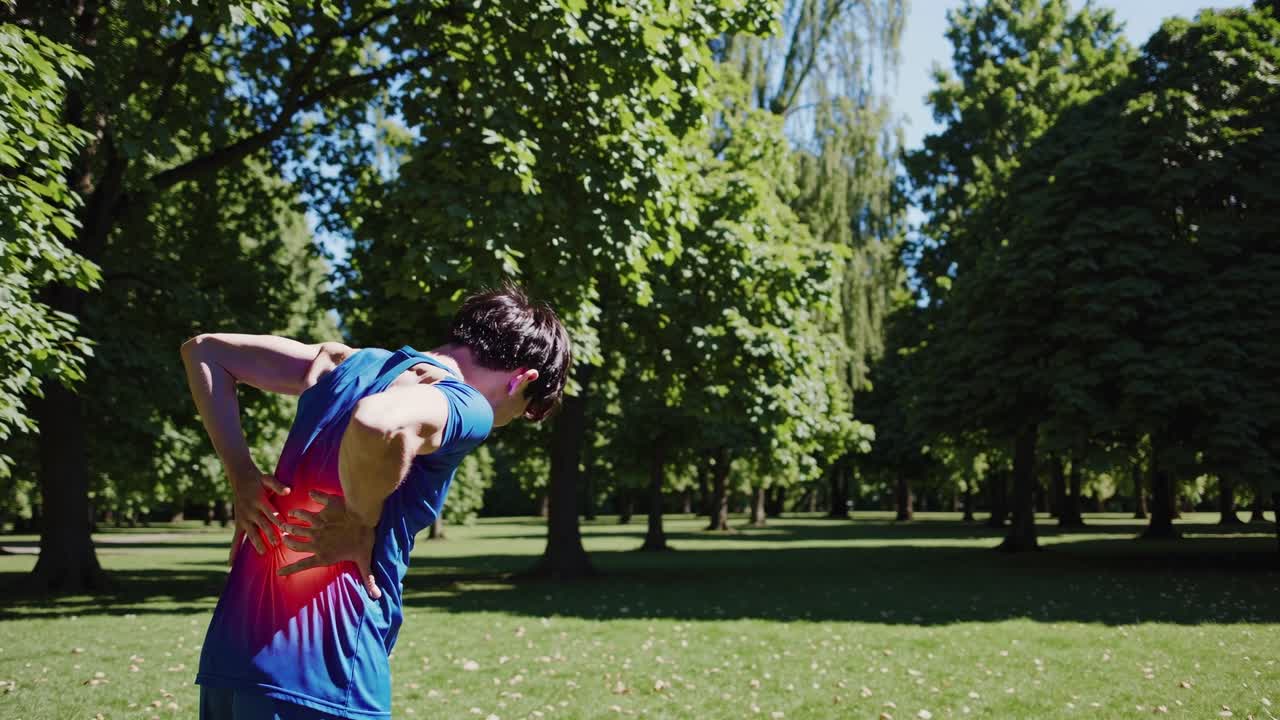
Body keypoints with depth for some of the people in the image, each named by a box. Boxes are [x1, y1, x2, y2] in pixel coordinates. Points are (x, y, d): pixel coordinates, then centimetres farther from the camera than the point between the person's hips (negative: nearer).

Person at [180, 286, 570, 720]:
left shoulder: (350, 363, 15)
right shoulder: (466, 407, -8)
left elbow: (203, 350, 20)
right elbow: (377, 425, -31)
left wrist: (243, 476, 11)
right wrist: (360, 522, -13)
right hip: (323, 675, -7)